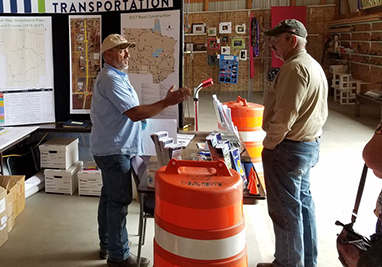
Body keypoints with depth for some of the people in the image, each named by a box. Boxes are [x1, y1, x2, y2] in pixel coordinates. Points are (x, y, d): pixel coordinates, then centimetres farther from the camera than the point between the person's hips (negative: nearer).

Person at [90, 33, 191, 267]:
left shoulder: (117, 76, 16)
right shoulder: (111, 80, -20)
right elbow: (135, 113, -28)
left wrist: (139, 116, 12)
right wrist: (167, 102, -30)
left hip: (111, 148, 11)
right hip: (114, 150, -11)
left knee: (109, 197, 18)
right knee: (119, 201, -4)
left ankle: (107, 245, 31)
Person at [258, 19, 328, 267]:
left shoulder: (295, 67, -20)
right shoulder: (314, 65, 13)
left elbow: (284, 115, -25)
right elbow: (320, 111, 16)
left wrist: (269, 145, -13)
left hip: (289, 148, -11)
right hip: (310, 144, 11)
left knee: (286, 209, 2)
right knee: (304, 202, 19)